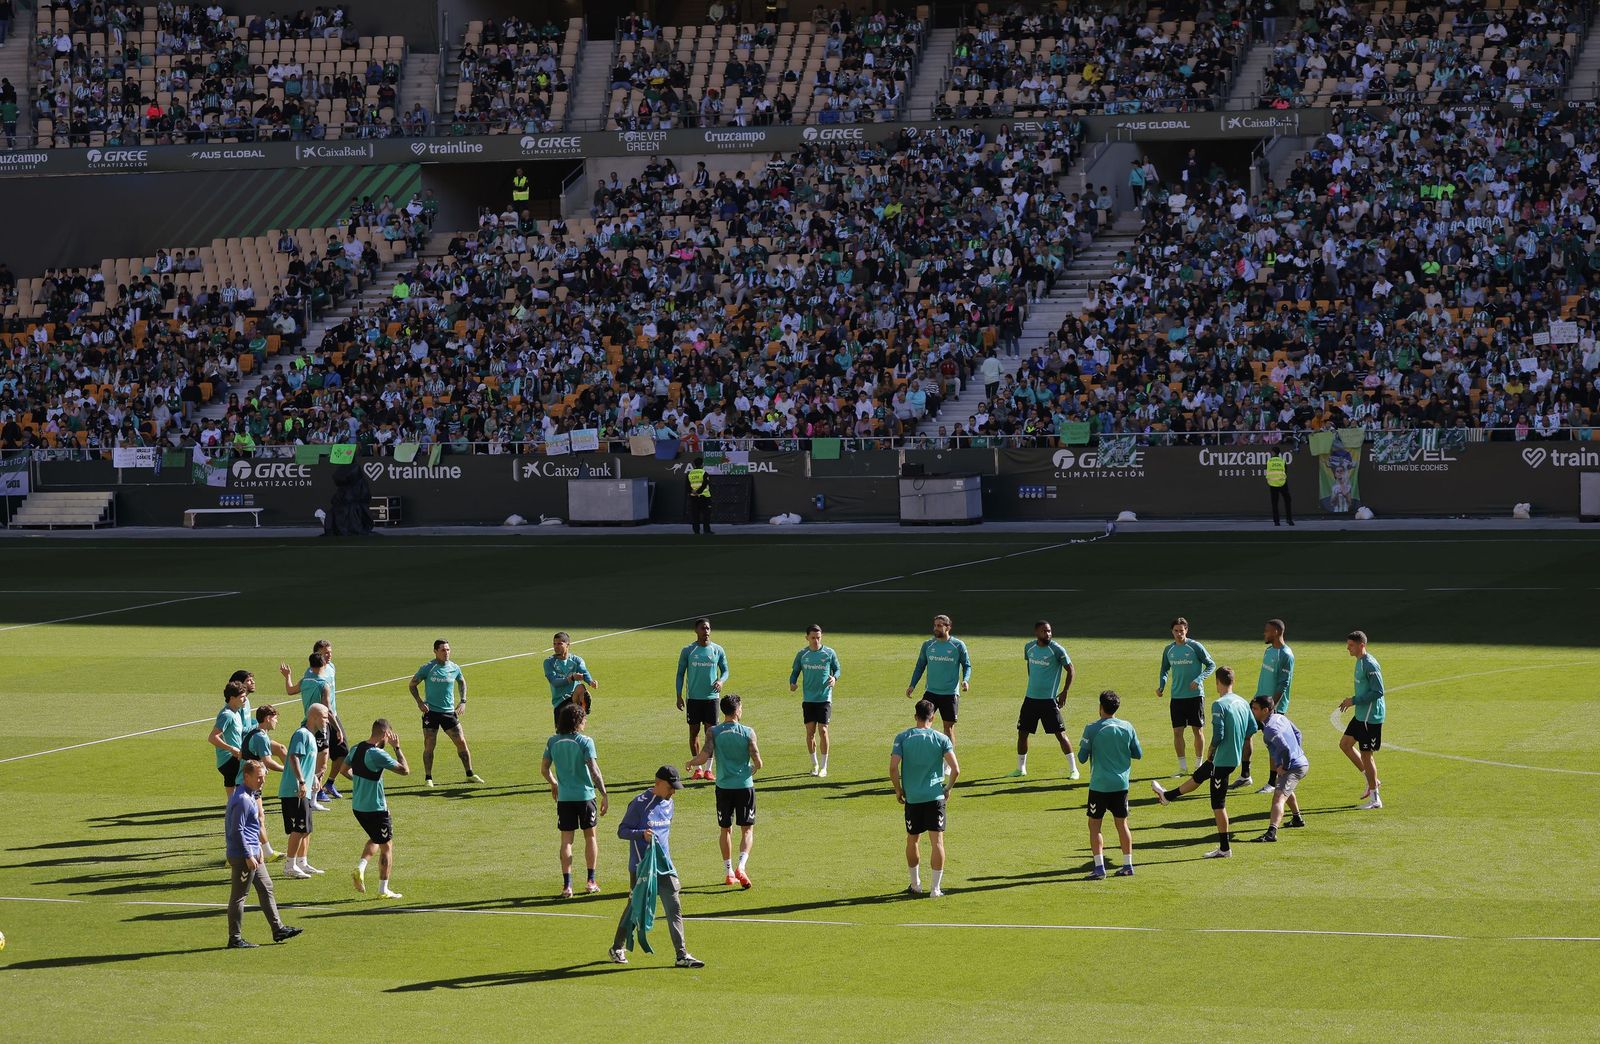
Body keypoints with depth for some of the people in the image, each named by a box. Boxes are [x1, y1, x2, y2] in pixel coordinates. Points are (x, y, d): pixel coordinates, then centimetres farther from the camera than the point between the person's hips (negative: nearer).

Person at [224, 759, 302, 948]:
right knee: (238, 896, -3)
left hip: (253, 855, 11)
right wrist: (249, 856, -22)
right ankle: (235, 939, 2)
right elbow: (238, 830, -22)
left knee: (266, 889, 15)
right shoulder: (242, 800, -19)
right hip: (243, 856, -11)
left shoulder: (250, 796, 14)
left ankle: (278, 929, 22)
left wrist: (258, 850, 21)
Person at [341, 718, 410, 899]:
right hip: (375, 808, -8)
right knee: (386, 846, 7)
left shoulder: (356, 749, 2)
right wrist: (397, 748, -12)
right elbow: (405, 770, -20)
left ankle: (360, 868, 6)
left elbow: (345, 770, 18)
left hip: (357, 807, 8)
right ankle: (383, 890, 11)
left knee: (375, 839, 28)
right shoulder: (378, 754, -22)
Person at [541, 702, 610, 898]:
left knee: (566, 840, 5)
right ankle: (591, 881, 16)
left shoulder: (553, 742, 1)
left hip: (564, 796, 2)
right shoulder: (585, 742, -10)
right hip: (585, 794, -2)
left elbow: (544, 769, 7)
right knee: (590, 836, 14)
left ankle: (567, 885, -2)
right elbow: (594, 770, -14)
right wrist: (604, 795, -8)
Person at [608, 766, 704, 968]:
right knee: (634, 907, 5)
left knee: (674, 908, -4)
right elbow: (621, 830, -9)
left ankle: (682, 955, -6)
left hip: (664, 866, 6)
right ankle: (617, 948, 24)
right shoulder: (639, 804, -11)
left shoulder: (668, 803, 11)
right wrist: (641, 834, -26)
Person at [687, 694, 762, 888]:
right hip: (745, 785, -1)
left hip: (724, 786, 1)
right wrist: (754, 769, 15)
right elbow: (757, 762, -9)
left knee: (725, 829, 15)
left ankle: (728, 872, 19)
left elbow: (704, 756, -14)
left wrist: (690, 763, 7)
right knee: (747, 830, 6)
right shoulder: (748, 732, -7)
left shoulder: (714, 732, -5)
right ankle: (741, 867, -14)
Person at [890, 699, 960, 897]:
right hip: (935, 797, -1)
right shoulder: (941, 739, -2)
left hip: (911, 797, 1)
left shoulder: (902, 738, -1)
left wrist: (898, 790, 4)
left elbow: (893, 767, -10)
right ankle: (936, 888, -2)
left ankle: (915, 884, 27)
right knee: (937, 840, 2)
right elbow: (955, 769, -8)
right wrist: (948, 789, 9)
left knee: (912, 840, 18)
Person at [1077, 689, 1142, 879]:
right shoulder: (1127, 728, 1)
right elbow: (1138, 753, 8)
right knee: (1122, 824, 14)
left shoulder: (1092, 729, -10)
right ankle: (1128, 865, 15)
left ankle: (1099, 868, -3)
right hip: (1121, 784, 4)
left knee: (1094, 824, 4)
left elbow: (1082, 757, -9)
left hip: (1099, 785, -4)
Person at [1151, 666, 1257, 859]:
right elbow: (1252, 728, 11)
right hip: (1235, 757, 8)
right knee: (1198, 776, 25)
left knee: (1218, 804, 8)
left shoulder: (1219, 705, -20)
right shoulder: (1243, 703, 4)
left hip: (1222, 760, -8)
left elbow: (1218, 735, -23)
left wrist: (1211, 752, -5)